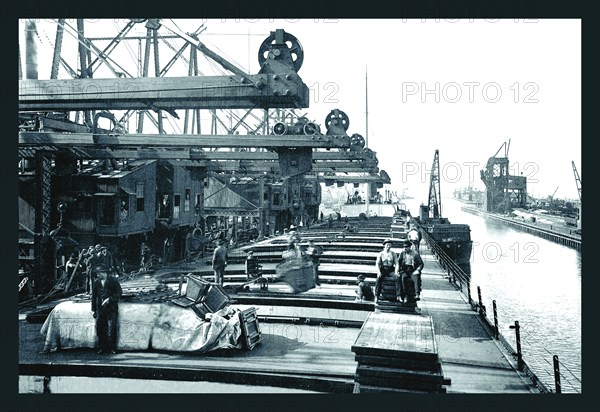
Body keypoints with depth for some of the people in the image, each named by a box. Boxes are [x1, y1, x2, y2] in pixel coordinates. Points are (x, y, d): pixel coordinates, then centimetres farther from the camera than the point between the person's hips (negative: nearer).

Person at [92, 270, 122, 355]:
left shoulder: (113, 280, -3)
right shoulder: (97, 282, 9)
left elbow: (119, 292, -2)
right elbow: (94, 296, 13)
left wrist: (110, 299, -14)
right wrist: (93, 309, 11)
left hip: (111, 308, -4)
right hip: (100, 309, 4)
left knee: (112, 328, -6)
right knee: (99, 328, 2)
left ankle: (112, 348, 4)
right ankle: (102, 348, 14)